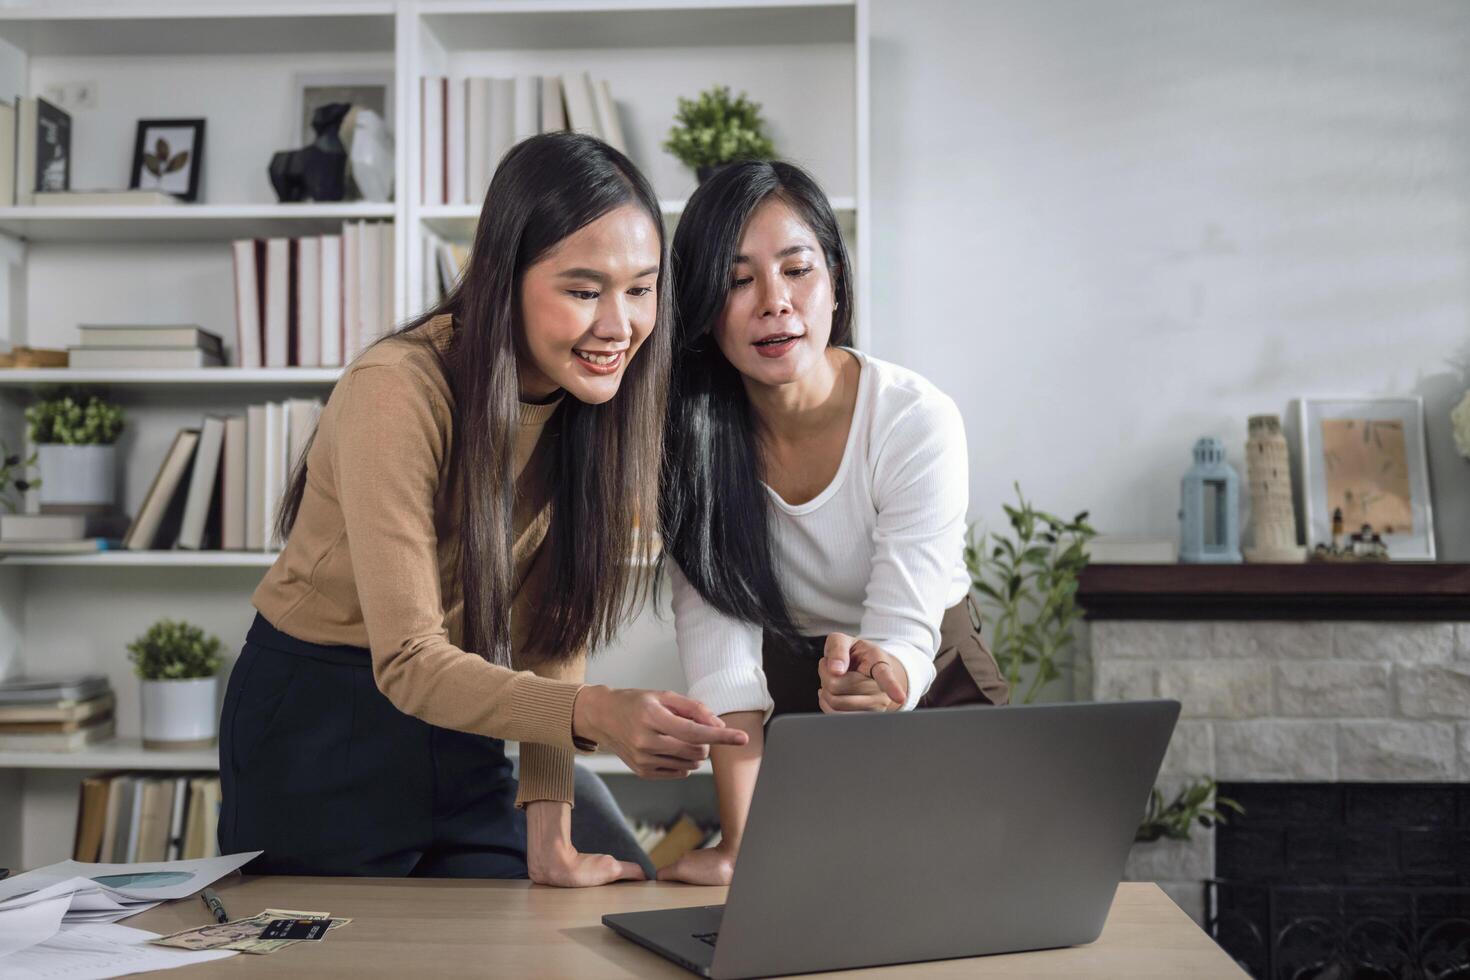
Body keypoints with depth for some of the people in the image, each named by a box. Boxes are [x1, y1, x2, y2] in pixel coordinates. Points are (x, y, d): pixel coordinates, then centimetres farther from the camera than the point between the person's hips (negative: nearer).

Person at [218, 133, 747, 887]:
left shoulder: (591, 400, -9)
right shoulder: (397, 392, -27)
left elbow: (550, 627, -7)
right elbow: (407, 663, -31)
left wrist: (549, 828, -15)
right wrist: (594, 714, -46)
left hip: (458, 731, 5)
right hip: (316, 727, -5)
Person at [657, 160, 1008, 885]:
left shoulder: (917, 422, -24)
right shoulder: (688, 430, -17)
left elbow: (905, 631, -29)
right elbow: (716, 636, -23)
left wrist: (878, 672, -54)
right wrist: (739, 844, -30)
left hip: (927, 695, -1)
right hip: (785, 705, 2)